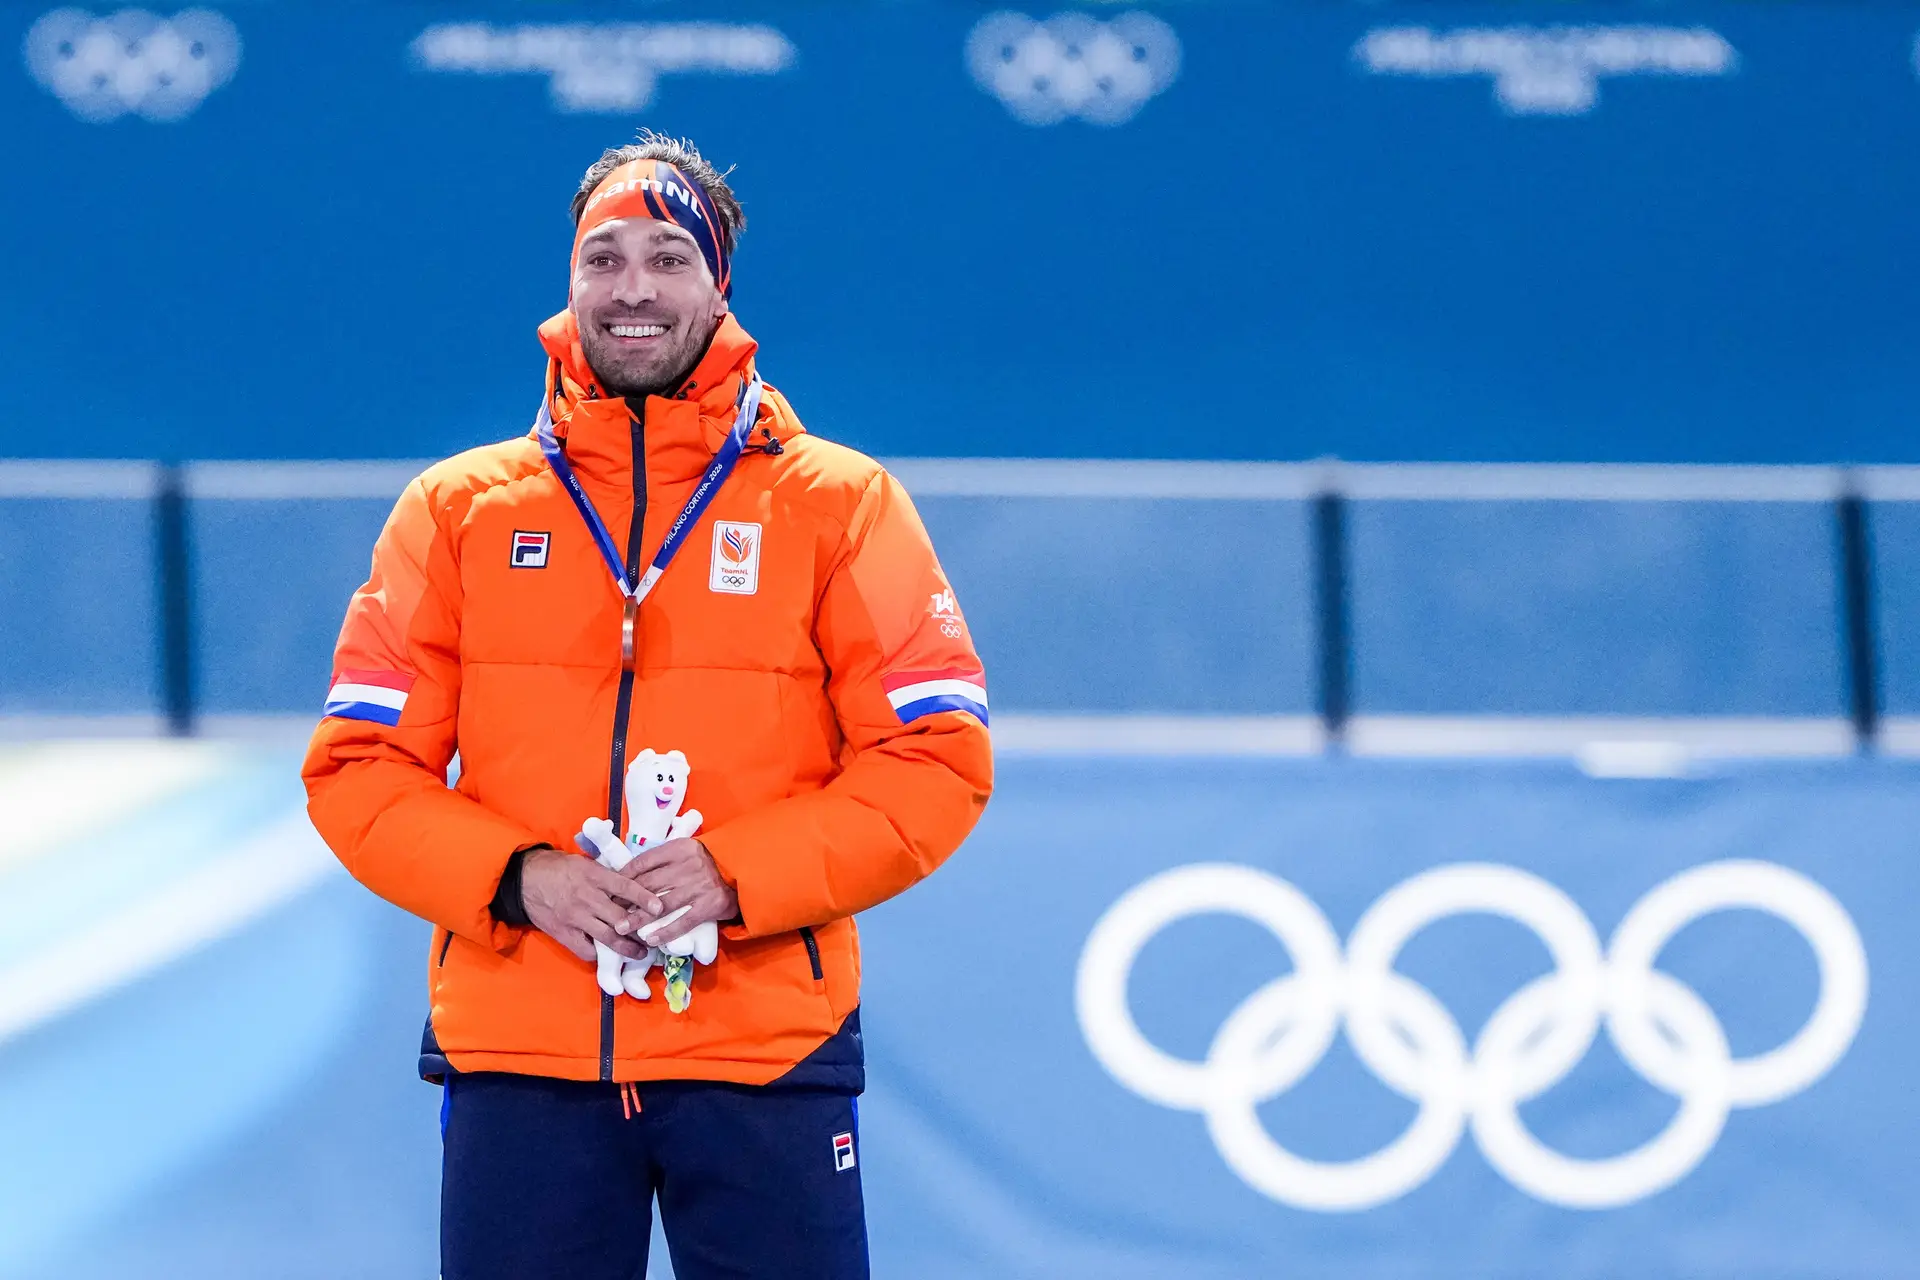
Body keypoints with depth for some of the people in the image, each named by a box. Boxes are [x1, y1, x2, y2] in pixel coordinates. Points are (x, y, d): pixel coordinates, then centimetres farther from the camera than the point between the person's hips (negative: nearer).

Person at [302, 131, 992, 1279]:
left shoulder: (843, 505, 6)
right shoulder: (458, 509, 10)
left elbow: (937, 761, 0)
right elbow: (360, 769, 7)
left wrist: (738, 872, -13)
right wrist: (517, 877, -10)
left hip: (768, 1054, -1)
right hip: (517, 1056, 1)